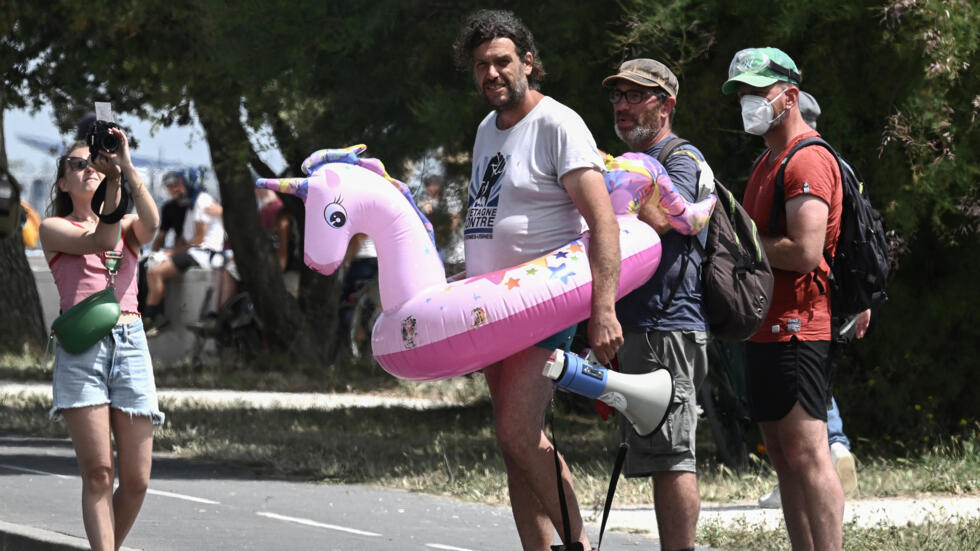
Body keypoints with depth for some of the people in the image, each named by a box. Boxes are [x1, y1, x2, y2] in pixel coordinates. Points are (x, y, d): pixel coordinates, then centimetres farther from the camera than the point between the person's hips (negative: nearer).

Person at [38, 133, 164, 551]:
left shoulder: (128, 226, 19)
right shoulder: (53, 229, 11)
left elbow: (150, 224, -6)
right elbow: (100, 241, -8)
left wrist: (125, 167, -12)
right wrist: (113, 182, -13)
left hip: (130, 344, 3)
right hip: (80, 347, -3)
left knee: (136, 480, -1)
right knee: (98, 473, -14)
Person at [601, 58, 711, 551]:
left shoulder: (682, 160, -6)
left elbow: (658, 218, -26)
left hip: (668, 330, -10)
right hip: (637, 330, 10)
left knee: (670, 458, -10)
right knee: (662, 458, 10)